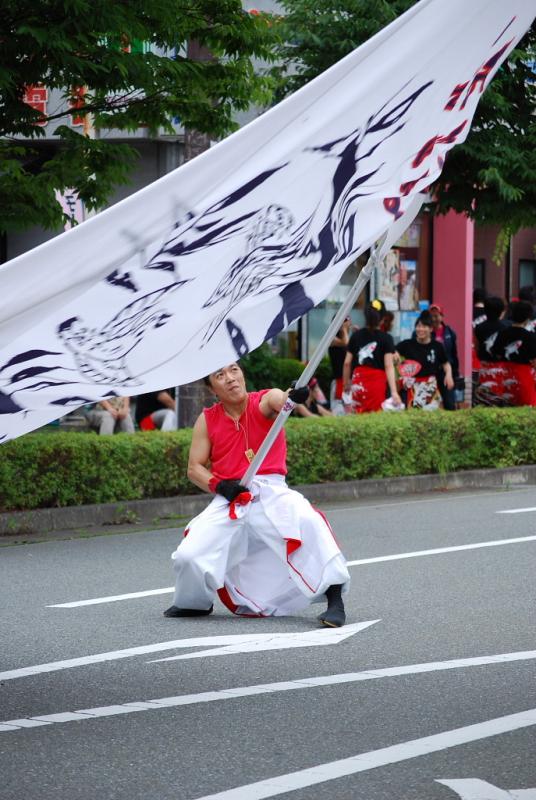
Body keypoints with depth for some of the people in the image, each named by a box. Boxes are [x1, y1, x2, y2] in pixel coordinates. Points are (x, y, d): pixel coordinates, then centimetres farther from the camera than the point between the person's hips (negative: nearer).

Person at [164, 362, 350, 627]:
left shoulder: (263, 401, -2)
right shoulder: (207, 420, 7)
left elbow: (279, 400, -27)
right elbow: (195, 468, 10)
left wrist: (294, 396, -53)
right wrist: (219, 485, -11)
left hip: (271, 493, -3)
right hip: (229, 500, 3)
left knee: (308, 522, -33)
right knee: (188, 557, -11)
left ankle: (335, 601, -25)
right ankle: (195, 603, 24)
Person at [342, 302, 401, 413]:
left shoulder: (356, 336, 5)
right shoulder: (386, 339, -4)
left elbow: (347, 363, 7)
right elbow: (389, 366, -11)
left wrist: (346, 383, 21)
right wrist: (394, 392, -16)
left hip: (358, 382, 3)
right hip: (377, 381, -3)